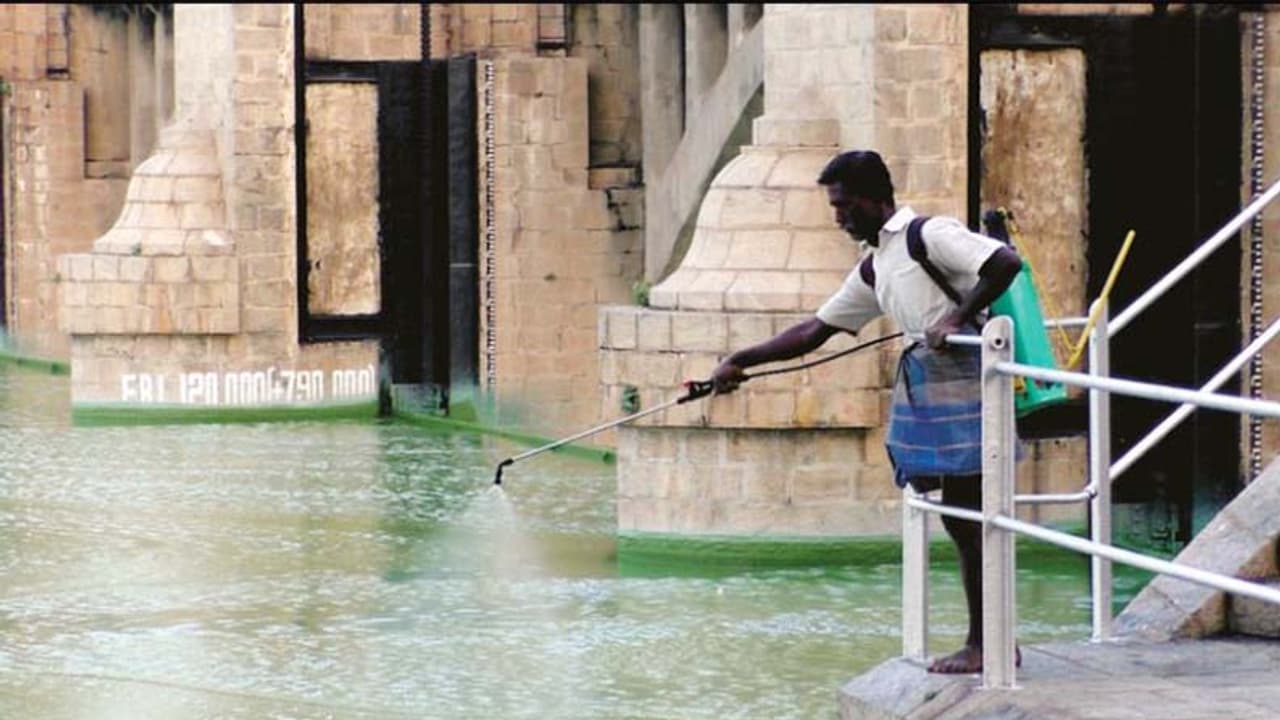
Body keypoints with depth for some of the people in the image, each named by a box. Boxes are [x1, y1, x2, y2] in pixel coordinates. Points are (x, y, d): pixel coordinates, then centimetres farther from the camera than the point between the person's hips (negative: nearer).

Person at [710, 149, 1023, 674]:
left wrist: (957, 317, -20)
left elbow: (1007, 263, -19)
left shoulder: (930, 235, -8)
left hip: (961, 375, -9)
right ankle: (988, 641, 15)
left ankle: (986, 645, -1)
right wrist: (741, 361, 18)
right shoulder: (874, 268, 18)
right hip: (924, 386, 9)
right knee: (958, 517, 9)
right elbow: (815, 330, 21)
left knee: (967, 514, -6)